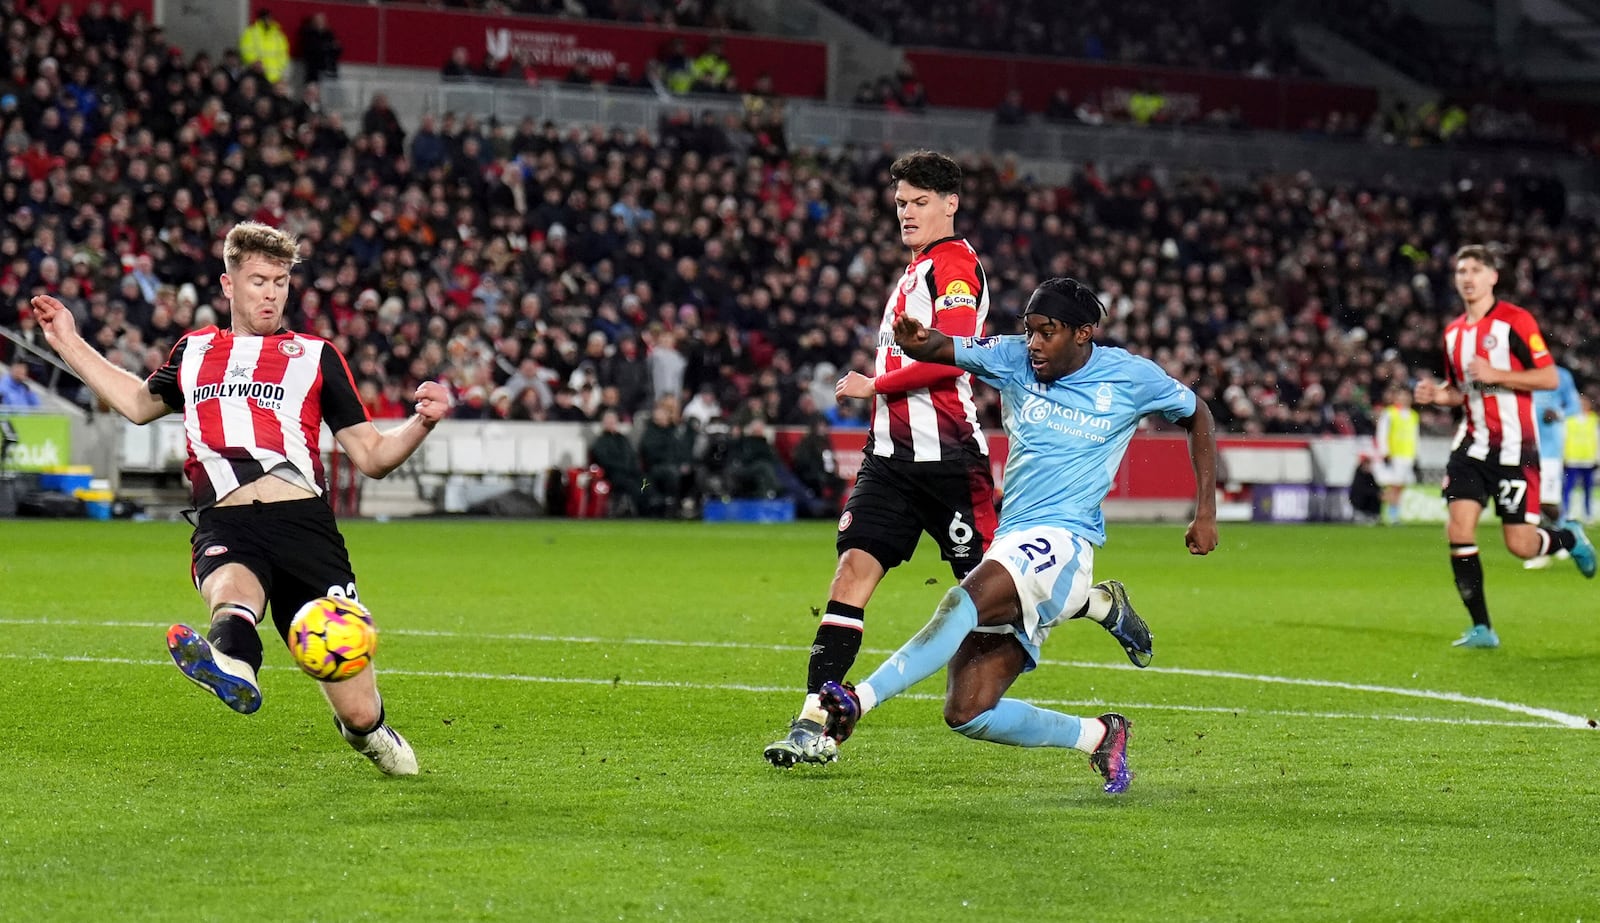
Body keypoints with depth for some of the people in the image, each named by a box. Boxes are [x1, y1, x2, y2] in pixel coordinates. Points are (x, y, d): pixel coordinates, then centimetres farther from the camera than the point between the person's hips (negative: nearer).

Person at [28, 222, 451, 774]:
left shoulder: (315, 356, 17)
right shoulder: (194, 352, 23)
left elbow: (371, 456, 15)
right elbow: (140, 403, 44)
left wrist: (421, 423, -4)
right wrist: (69, 344, 42)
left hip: (302, 521, -1)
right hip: (224, 527, 1)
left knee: (358, 713, -4)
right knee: (232, 591, -40)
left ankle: (368, 731, 30)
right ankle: (231, 667, -72)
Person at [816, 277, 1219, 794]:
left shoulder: (1131, 377, 2)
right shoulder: (1013, 359, 9)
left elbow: (1197, 417, 18)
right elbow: (937, 351, 2)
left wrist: (1206, 512, 12)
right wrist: (914, 341, -24)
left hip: (1062, 541, -6)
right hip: (1011, 544, 6)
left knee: (963, 601, -36)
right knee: (966, 713, -5)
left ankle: (860, 699, -44)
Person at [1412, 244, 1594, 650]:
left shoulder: (1515, 321, -8)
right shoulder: (1453, 332, 12)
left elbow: (1549, 377, -12)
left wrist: (1495, 374, -21)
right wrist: (1438, 395, 1)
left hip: (1515, 446, -5)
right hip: (1474, 445, 6)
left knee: (1520, 545, -6)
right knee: (1458, 530, -10)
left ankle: (1568, 537, 30)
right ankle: (1481, 629, -3)